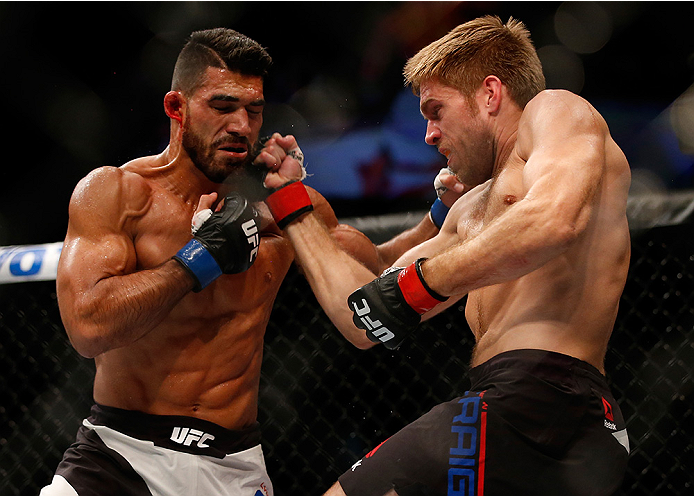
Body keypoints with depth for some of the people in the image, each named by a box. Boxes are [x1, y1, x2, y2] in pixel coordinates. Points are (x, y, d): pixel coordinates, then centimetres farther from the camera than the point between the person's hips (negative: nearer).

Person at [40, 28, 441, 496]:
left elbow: (378, 274, 17)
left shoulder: (274, 203, 4)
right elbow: (89, 327, -18)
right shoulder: (115, 191, -4)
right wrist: (203, 255, -15)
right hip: (118, 452, -2)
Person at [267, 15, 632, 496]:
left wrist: (417, 283, -13)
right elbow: (365, 323, 27)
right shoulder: (471, 209, 30)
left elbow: (554, 219, -20)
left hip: (539, 396, -9)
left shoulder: (558, 110, 5)